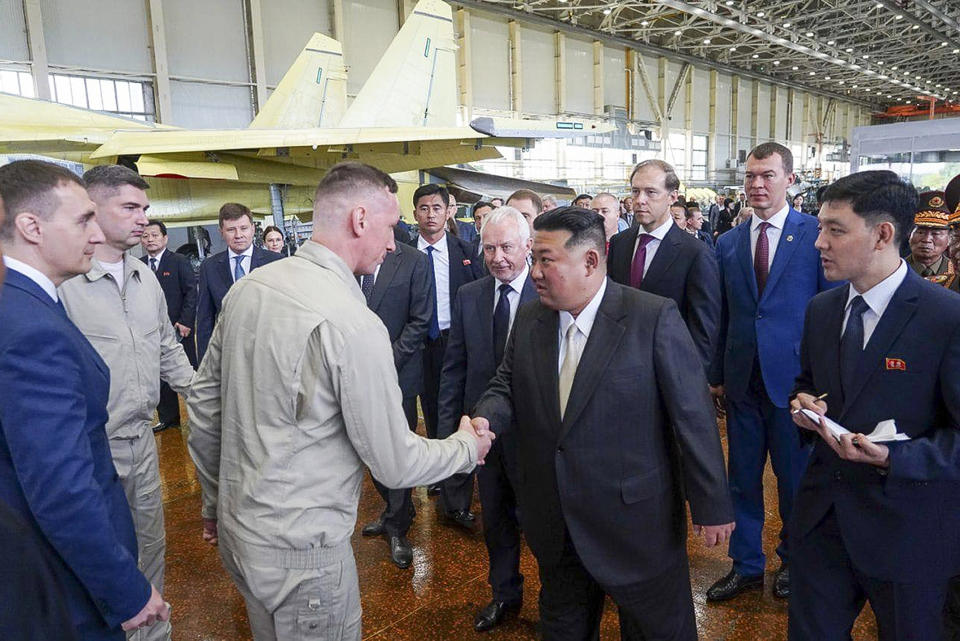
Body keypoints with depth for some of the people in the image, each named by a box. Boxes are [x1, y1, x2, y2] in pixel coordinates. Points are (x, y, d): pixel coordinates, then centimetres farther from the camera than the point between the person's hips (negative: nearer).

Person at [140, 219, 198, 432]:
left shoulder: (180, 262, -3)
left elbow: (191, 293, -7)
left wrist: (185, 322, -14)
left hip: (178, 329, -4)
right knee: (159, 376, 10)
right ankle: (168, 418, 22)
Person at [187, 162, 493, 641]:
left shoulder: (247, 288, -2)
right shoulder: (354, 323, -25)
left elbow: (204, 403, 7)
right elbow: (395, 466, -18)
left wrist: (215, 501, 20)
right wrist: (467, 448, 1)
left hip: (236, 527, 8)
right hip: (301, 549, -7)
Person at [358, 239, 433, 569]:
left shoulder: (414, 261, -5)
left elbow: (420, 321, -7)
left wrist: (387, 363, -12)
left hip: (398, 375, -3)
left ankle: (397, 528, 22)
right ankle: (395, 512, 35)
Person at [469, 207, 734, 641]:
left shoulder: (655, 318, -16)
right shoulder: (528, 320, 0)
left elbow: (693, 415, -13)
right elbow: (506, 387, 8)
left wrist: (711, 505, -10)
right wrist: (486, 419, -15)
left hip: (636, 522, -4)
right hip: (554, 524, 5)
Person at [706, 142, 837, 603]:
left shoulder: (817, 234, -5)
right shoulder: (728, 243, 6)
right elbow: (722, 316, 8)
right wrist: (717, 375, 8)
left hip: (795, 379, -3)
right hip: (742, 379, 3)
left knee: (795, 477, 13)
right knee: (742, 477, 13)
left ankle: (791, 560, 37)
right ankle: (746, 564, 31)